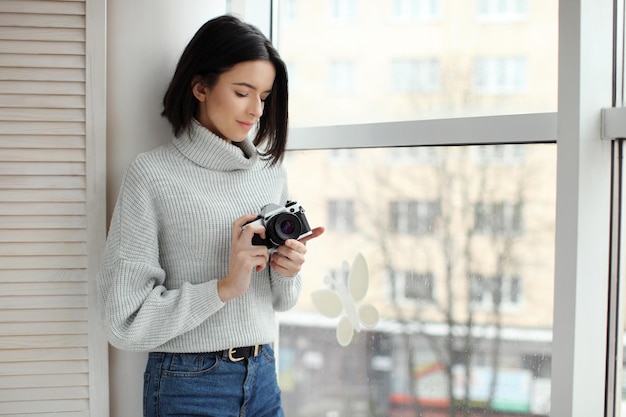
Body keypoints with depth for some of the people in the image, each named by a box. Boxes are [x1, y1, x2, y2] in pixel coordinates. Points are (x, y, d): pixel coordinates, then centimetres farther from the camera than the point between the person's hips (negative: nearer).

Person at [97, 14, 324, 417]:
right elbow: (125, 320, -15)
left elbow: (280, 301, 11)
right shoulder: (152, 174, -12)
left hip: (262, 374, 5)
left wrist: (287, 273, -10)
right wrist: (225, 286, -21)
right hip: (188, 384, -5)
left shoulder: (271, 170, 4)